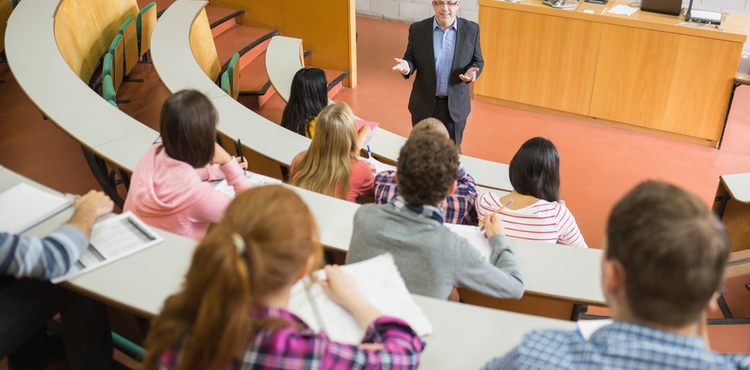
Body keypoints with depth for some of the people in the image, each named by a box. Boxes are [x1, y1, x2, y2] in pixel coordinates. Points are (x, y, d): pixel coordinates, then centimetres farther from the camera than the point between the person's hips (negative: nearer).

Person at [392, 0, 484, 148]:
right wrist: (406, 65, -22)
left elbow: (477, 61, 3)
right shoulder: (417, 29, -6)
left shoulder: (471, 30, -6)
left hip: (455, 106, 0)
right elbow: (411, 59, 2)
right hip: (424, 105, 0)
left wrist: (472, 71, -21)